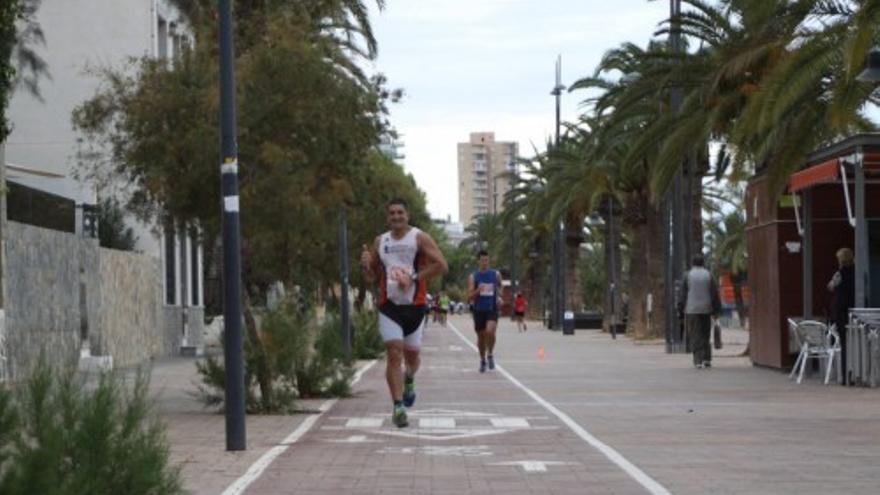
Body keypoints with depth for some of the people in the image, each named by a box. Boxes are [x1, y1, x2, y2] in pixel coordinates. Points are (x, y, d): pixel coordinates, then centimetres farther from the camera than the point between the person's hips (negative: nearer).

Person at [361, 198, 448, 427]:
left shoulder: (420, 238, -2)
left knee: (411, 354, 11)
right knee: (394, 354, -11)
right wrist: (366, 265, -6)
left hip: (414, 305, -1)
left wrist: (415, 277, -18)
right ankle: (398, 406, -13)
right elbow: (372, 276, 17)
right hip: (389, 306, 1)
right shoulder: (380, 242, 9)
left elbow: (441, 265, -10)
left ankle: (409, 381, 46)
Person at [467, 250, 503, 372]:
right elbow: (470, 296, -6)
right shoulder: (473, 277, -2)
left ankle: (490, 355, -2)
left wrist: (499, 296, 4)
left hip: (492, 309, -1)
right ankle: (483, 360, 28)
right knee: (481, 336, 9)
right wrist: (478, 291, -25)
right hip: (479, 310, 1)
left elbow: (500, 287, 22)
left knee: (490, 331, -24)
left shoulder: (496, 274, 2)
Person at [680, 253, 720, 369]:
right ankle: (706, 358, 8)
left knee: (695, 336, -2)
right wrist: (716, 309, 7)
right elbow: (715, 293, 2)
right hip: (706, 309, 2)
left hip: (691, 310, -2)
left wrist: (681, 309, 4)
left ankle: (698, 360, -10)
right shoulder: (708, 275, 3)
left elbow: (683, 294, -1)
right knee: (705, 334, 14)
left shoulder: (688, 275, -2)